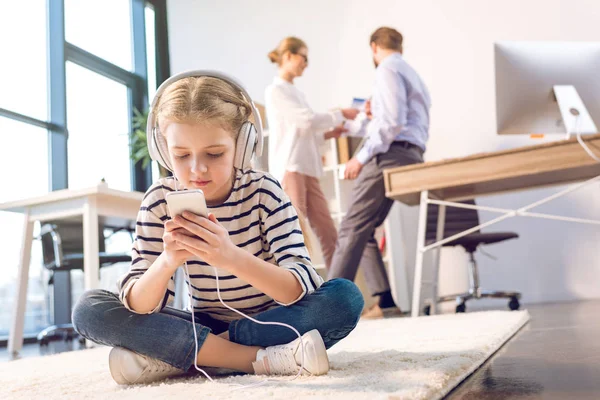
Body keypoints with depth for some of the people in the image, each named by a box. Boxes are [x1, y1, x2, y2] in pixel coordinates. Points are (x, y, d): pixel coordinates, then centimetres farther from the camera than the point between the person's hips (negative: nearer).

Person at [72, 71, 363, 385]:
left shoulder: (263, 192, -15)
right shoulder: (159, 200, -11)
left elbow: (301, 289, -26)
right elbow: (139, 306, -15)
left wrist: (233, 258, -44)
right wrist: (167, 262, -38)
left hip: (272, 323, -1)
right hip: (203, 324, 2)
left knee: (345, 298, -30)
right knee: (89, 309, -17)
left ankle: (174, 356, -23)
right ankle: (261, 359, -25)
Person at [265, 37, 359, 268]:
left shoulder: (295, 92, 22)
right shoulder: (275, 91, -3)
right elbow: (307, 120, -12)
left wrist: (328, 134, 8)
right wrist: (341, 114, -3)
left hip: (307, 169, 8)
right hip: (289, 168, -8)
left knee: (327, 231, 5)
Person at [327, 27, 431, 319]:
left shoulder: (387, 70, -1)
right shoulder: (413, 75, 29)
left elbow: (393, 121, -15)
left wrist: (362, 157, -14)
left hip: (389, 153, -10)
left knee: (352, 229, -13)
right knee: (364, 231, 8)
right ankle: (385, 300, 2)